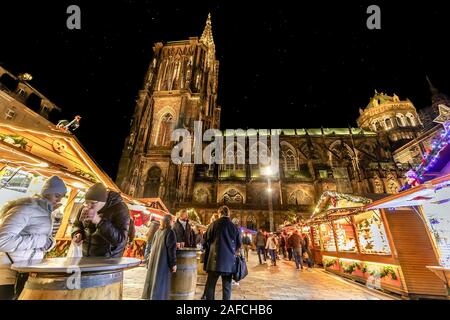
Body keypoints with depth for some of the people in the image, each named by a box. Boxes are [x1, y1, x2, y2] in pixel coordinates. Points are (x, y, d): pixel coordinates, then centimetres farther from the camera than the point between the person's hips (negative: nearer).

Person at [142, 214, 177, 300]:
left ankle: (149, 296, 32)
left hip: (154, 258, 7)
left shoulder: (158, 231, 8)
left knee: (153, 279, 19)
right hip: (164, 260, -7)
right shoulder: (170, 232, -14)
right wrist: (173, 263, -11)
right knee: (161, 281, 3)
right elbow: (171, 249, -16)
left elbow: (152, 245, 16)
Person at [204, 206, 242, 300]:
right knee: (227, 286, 13)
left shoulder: (214, 224, -7)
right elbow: (238, 245, 8)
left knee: (210, 285, 11)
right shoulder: (234, 227, 0)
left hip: (216, 259, -2)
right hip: (230, 260, 2)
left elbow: (207, 239, 1)